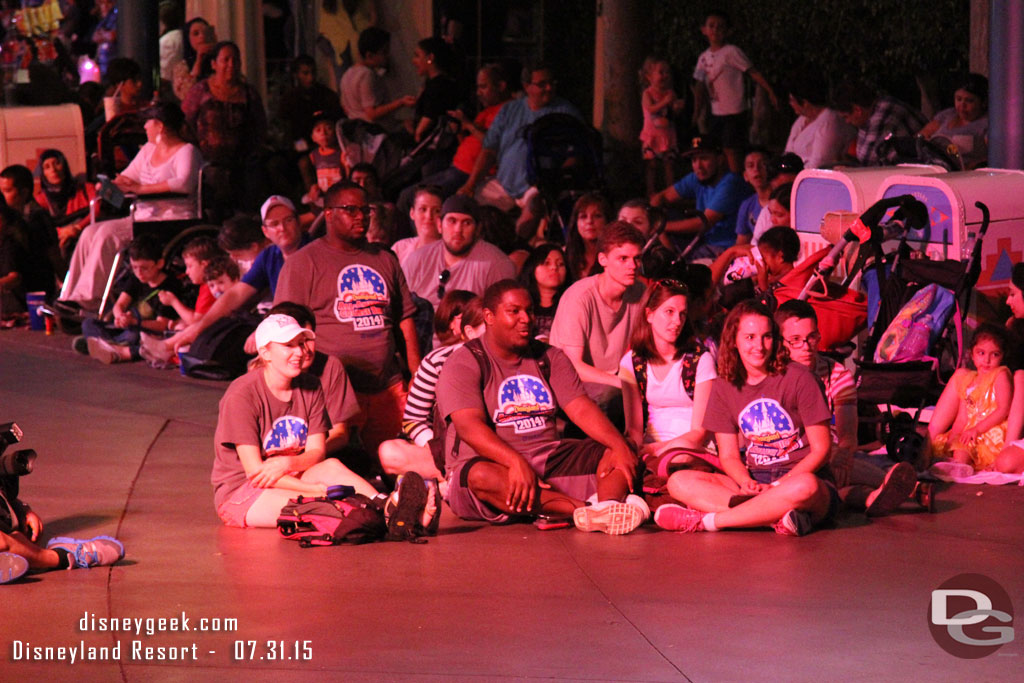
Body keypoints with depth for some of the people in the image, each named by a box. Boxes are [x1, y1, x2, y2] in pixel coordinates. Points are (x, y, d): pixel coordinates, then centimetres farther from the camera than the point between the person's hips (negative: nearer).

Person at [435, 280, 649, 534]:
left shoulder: (549, 358, 15)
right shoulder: (463, 364, -3)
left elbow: (581, 409, 4)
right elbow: (469, 426, -18)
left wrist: (620, 446, -16)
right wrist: (515, 462, -35)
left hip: (549, 461, 5)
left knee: (620, 456, -13)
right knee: (479, 476, -39)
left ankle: (608, 508, -47)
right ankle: (589, 510, -46)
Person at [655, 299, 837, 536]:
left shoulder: (797, 378, -4)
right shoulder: (724, 387, 8)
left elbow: (821, 449, -5)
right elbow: (729, 456, 9)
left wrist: (777, 487, -17)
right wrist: (747, 483, -15)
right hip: (754, 482, 4)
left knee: (805, 486, -42)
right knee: (679, 482, -18)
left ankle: (705, 521, -30)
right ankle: (776, 518, -35)